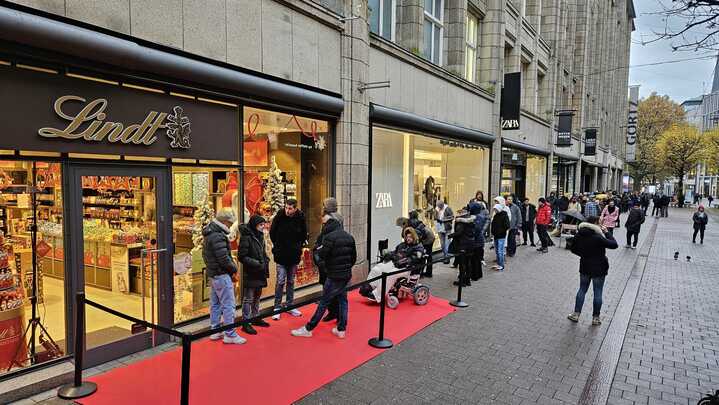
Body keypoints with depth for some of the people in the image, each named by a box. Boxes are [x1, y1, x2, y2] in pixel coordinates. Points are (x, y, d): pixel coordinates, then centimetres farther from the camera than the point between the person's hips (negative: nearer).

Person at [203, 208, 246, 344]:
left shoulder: (208, 233, 11)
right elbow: (224, 258, -24)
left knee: (215, 304, 17)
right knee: (228, 305, -4)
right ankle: (230, 335, 1)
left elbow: (205, 255, 17)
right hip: (221, 275, -10)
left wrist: (211, 266, 11)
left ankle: (215, 330, 26)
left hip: (212, 273, 10)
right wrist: (234, 269, -8)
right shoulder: (218, 236, -21)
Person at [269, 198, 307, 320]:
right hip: (281, 255, -2)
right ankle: (277, 308, 7)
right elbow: (272, 233, 3)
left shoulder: (300, 218, -7)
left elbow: (303, 235, 8)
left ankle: (289, 305, 24)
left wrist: (298, 247, 3)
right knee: (280, 281, -3)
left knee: (291, 281, 12)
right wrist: (277, 246, 4)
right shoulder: (279, 216, -12)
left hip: (294, 255, 2)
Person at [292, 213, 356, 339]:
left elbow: (322, 256, -15)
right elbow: (354, 257, 11)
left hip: (334, 275, -7)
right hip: (347, 274, 7)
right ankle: (341, 329, 19)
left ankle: (308, 329, 8)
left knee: (323, 302, -1)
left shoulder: (329, 237, -15)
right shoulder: (349, 237, 8)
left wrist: (319, 249, 5)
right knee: (342, 300, 15)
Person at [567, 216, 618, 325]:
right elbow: (614, 245, -15)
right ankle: (596, 317, 19)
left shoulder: (579, 236, -6)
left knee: (582, 290, 18)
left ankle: (576, 314, 20)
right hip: (598, 269, -5)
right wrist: (607, 232, -7)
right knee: (597, 293, 9)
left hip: (584, 268, 5)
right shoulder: (598, 238, -24)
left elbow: (574, 249, 5)